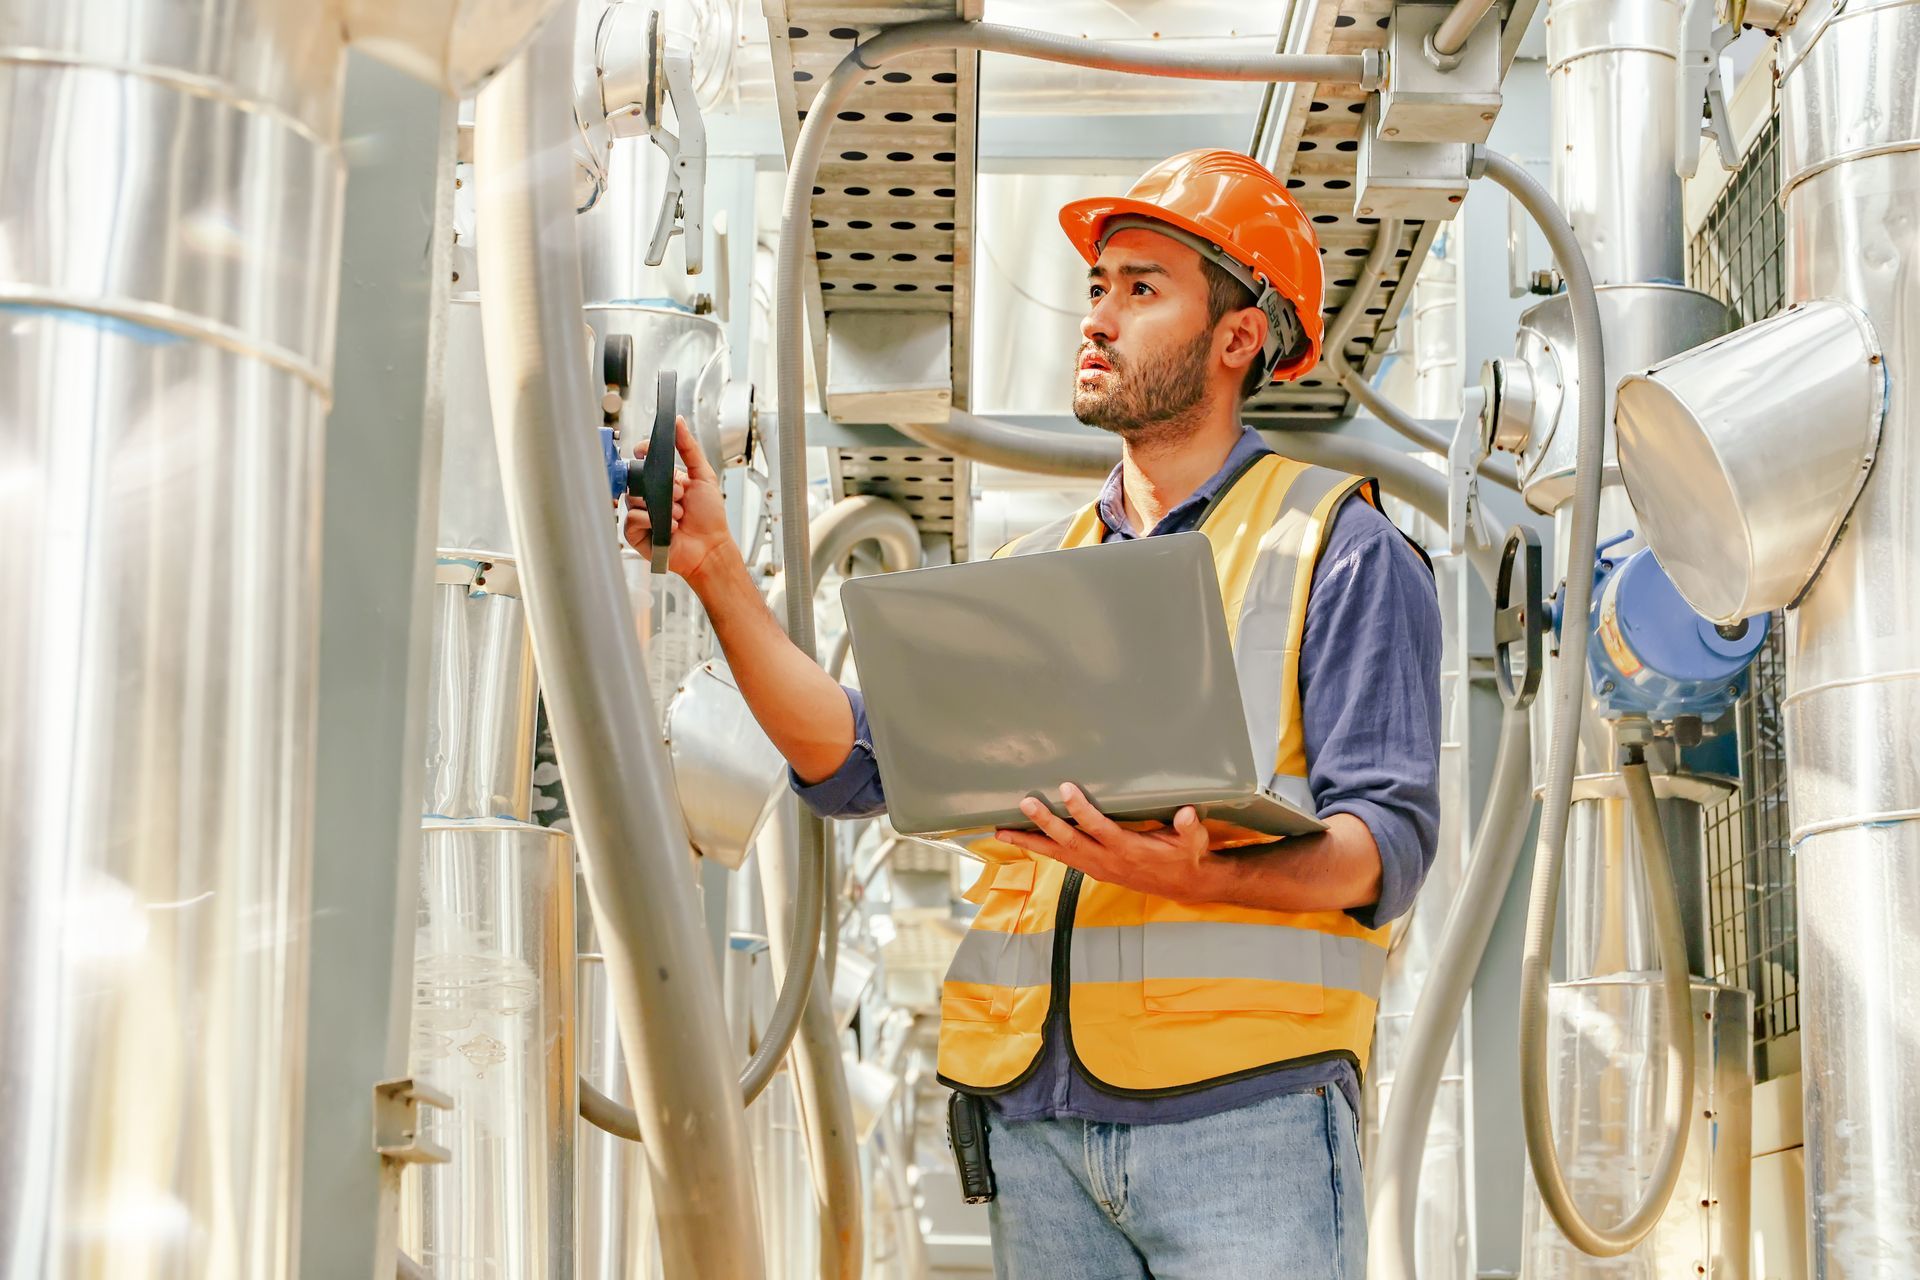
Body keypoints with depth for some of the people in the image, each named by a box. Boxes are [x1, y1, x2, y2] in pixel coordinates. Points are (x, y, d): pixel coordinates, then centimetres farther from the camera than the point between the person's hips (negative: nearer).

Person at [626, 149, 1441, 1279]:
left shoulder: (1338, 548, 2)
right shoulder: (1033, 572, 19)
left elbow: (1389, 842, -8)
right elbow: (856, 760, 8)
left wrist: (1202, 879, -27)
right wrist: (719, 573, -2)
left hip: (1241, 1109, -5)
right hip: (1039, 1117, 5)